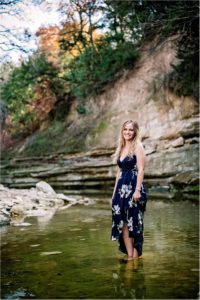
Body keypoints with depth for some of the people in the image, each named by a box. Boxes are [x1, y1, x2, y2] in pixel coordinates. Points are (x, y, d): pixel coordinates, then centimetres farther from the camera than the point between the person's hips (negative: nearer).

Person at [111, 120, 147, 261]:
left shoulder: (137, 146, -5)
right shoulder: (121, 148, 16)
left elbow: (141, 170, -12)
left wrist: (137, 190, -19)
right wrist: (115, 190, 17)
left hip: (133, 187, -7)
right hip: (121, 188, 7)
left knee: (134, 222, -1)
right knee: (122, 222, 3)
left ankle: (136, 254, 9)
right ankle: (129, 254, 9)